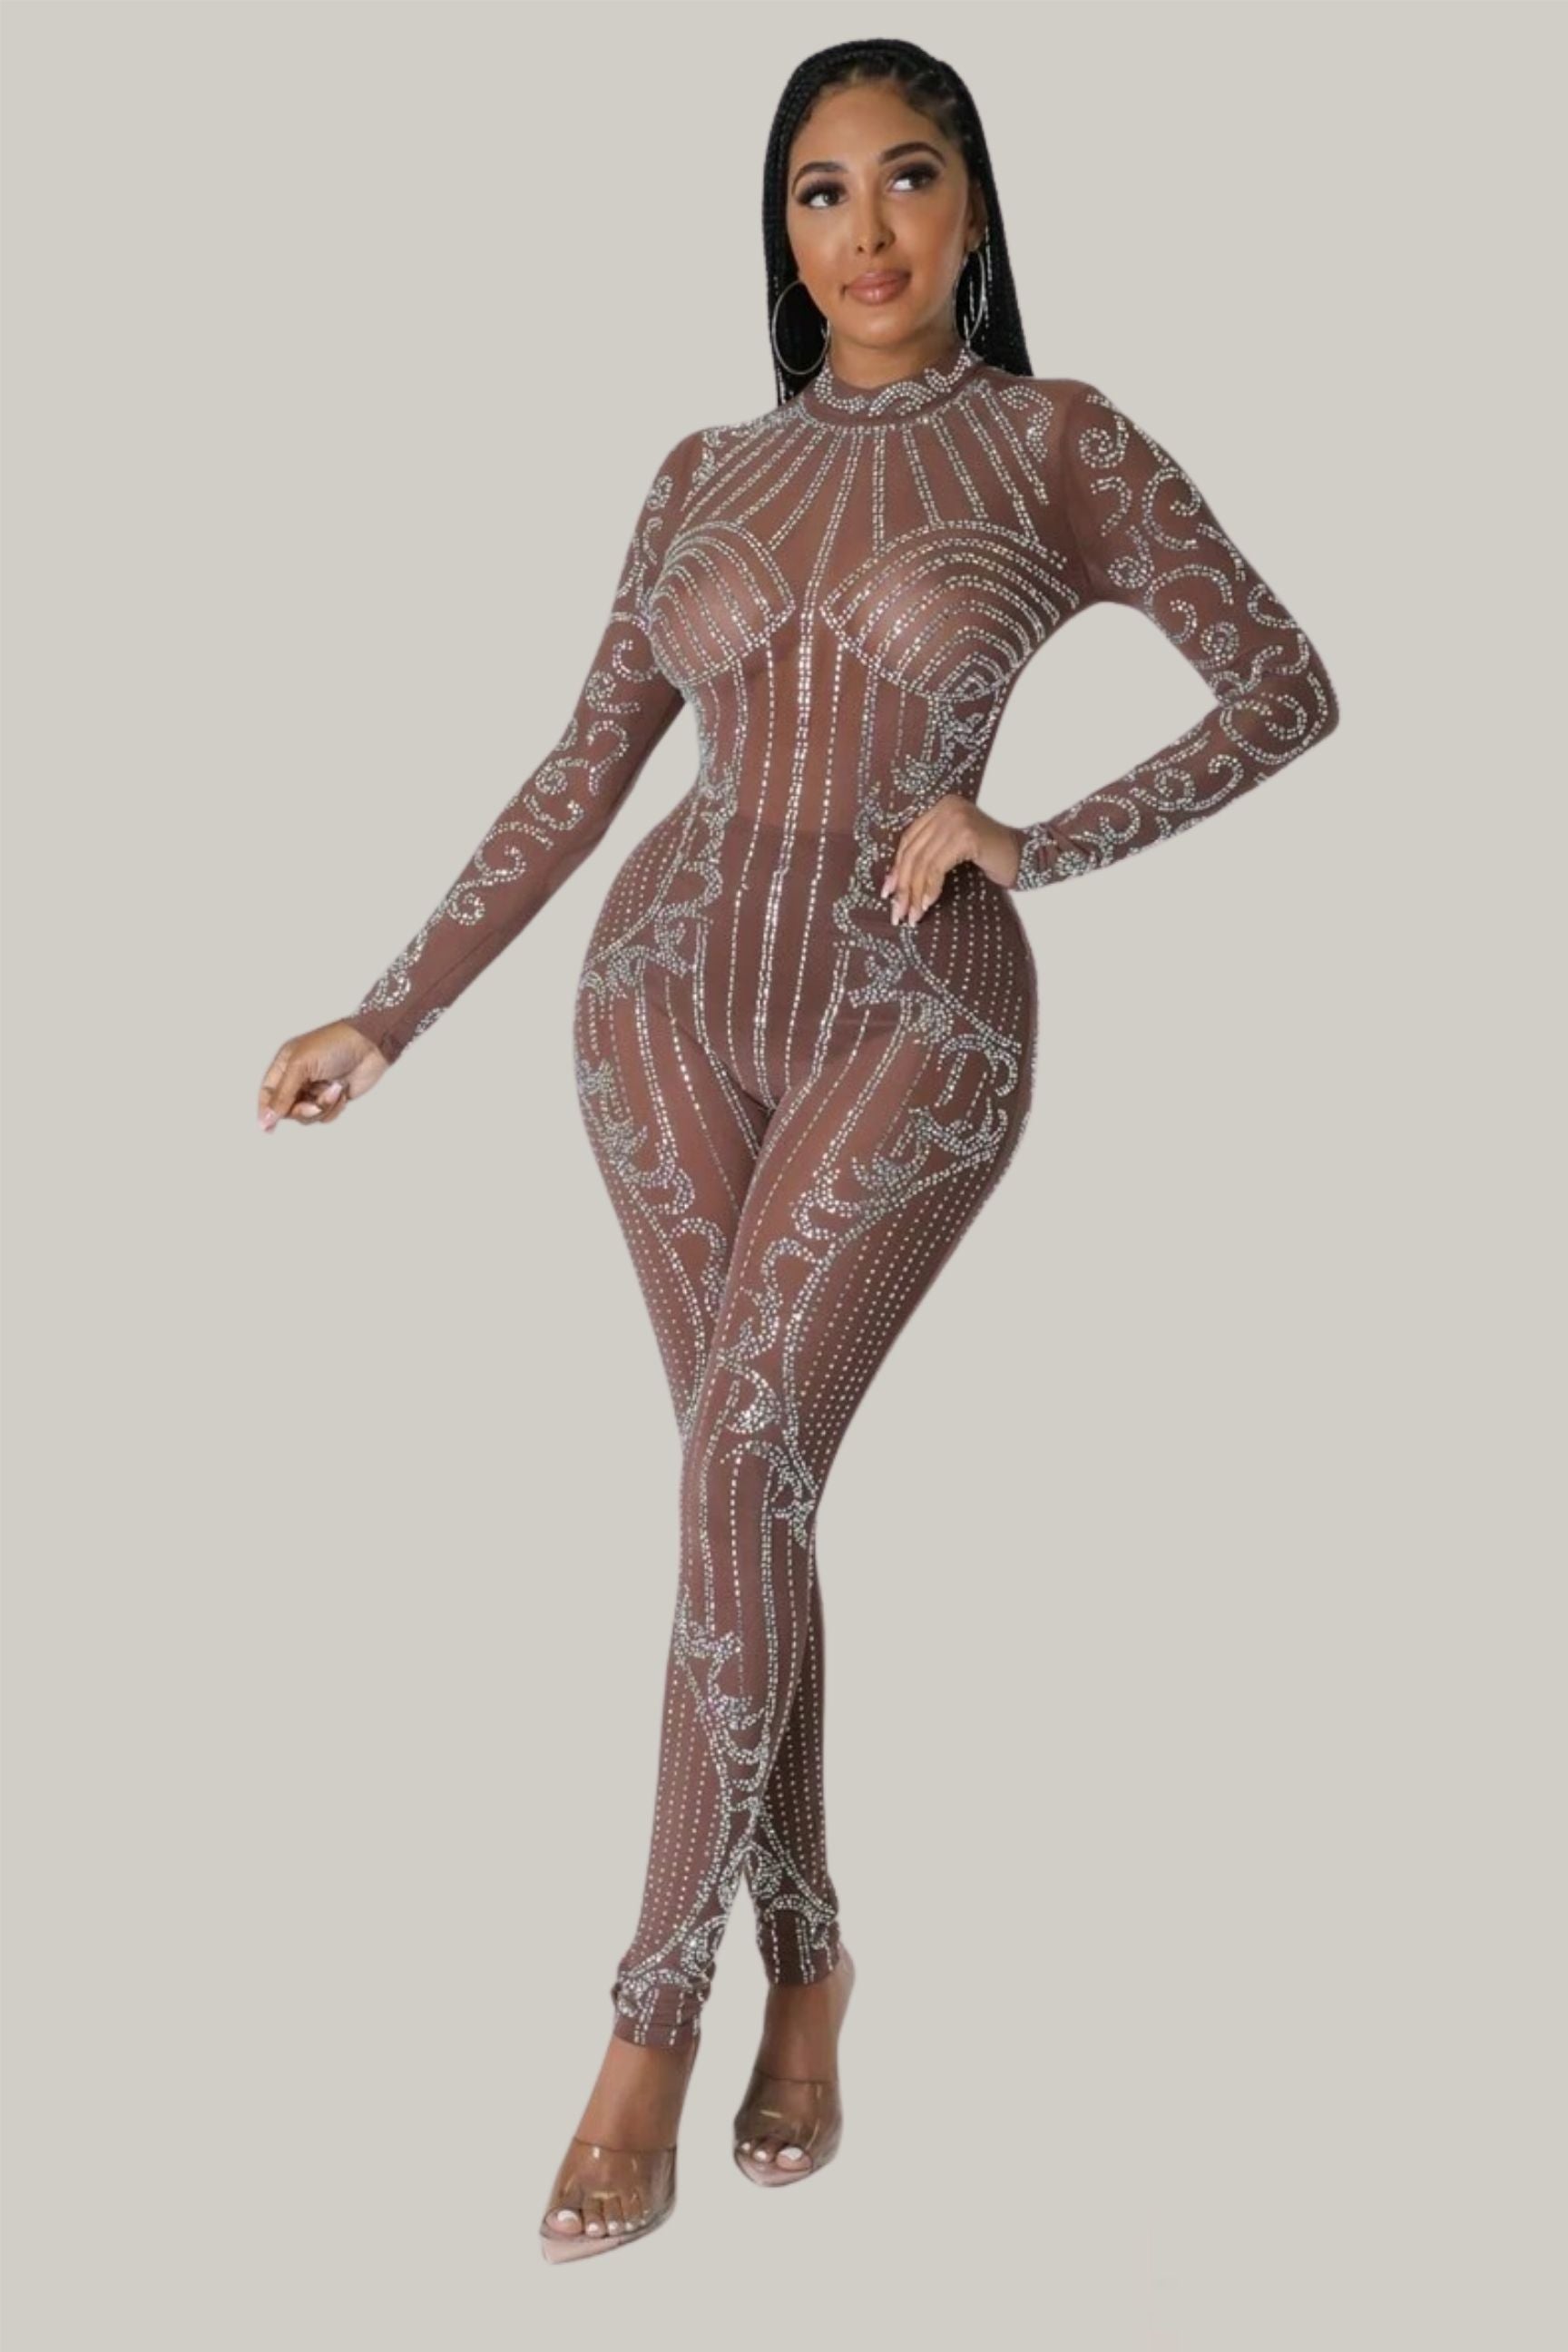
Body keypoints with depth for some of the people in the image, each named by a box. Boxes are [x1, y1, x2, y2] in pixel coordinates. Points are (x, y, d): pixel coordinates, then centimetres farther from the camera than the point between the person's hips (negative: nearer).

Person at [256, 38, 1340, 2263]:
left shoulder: (1058, 441, 2)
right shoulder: (701, 475, 10)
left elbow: (1290, 687, 1)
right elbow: (579, 781, 11)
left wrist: (1045, 844, -10)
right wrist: (388, 1017, 8)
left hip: (911, 1015, -3)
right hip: (673, 989, 4)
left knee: (743, 1468, -13)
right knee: (750, 1483, 4)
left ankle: (658, 2008, -3)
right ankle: (808, 1969, 15)